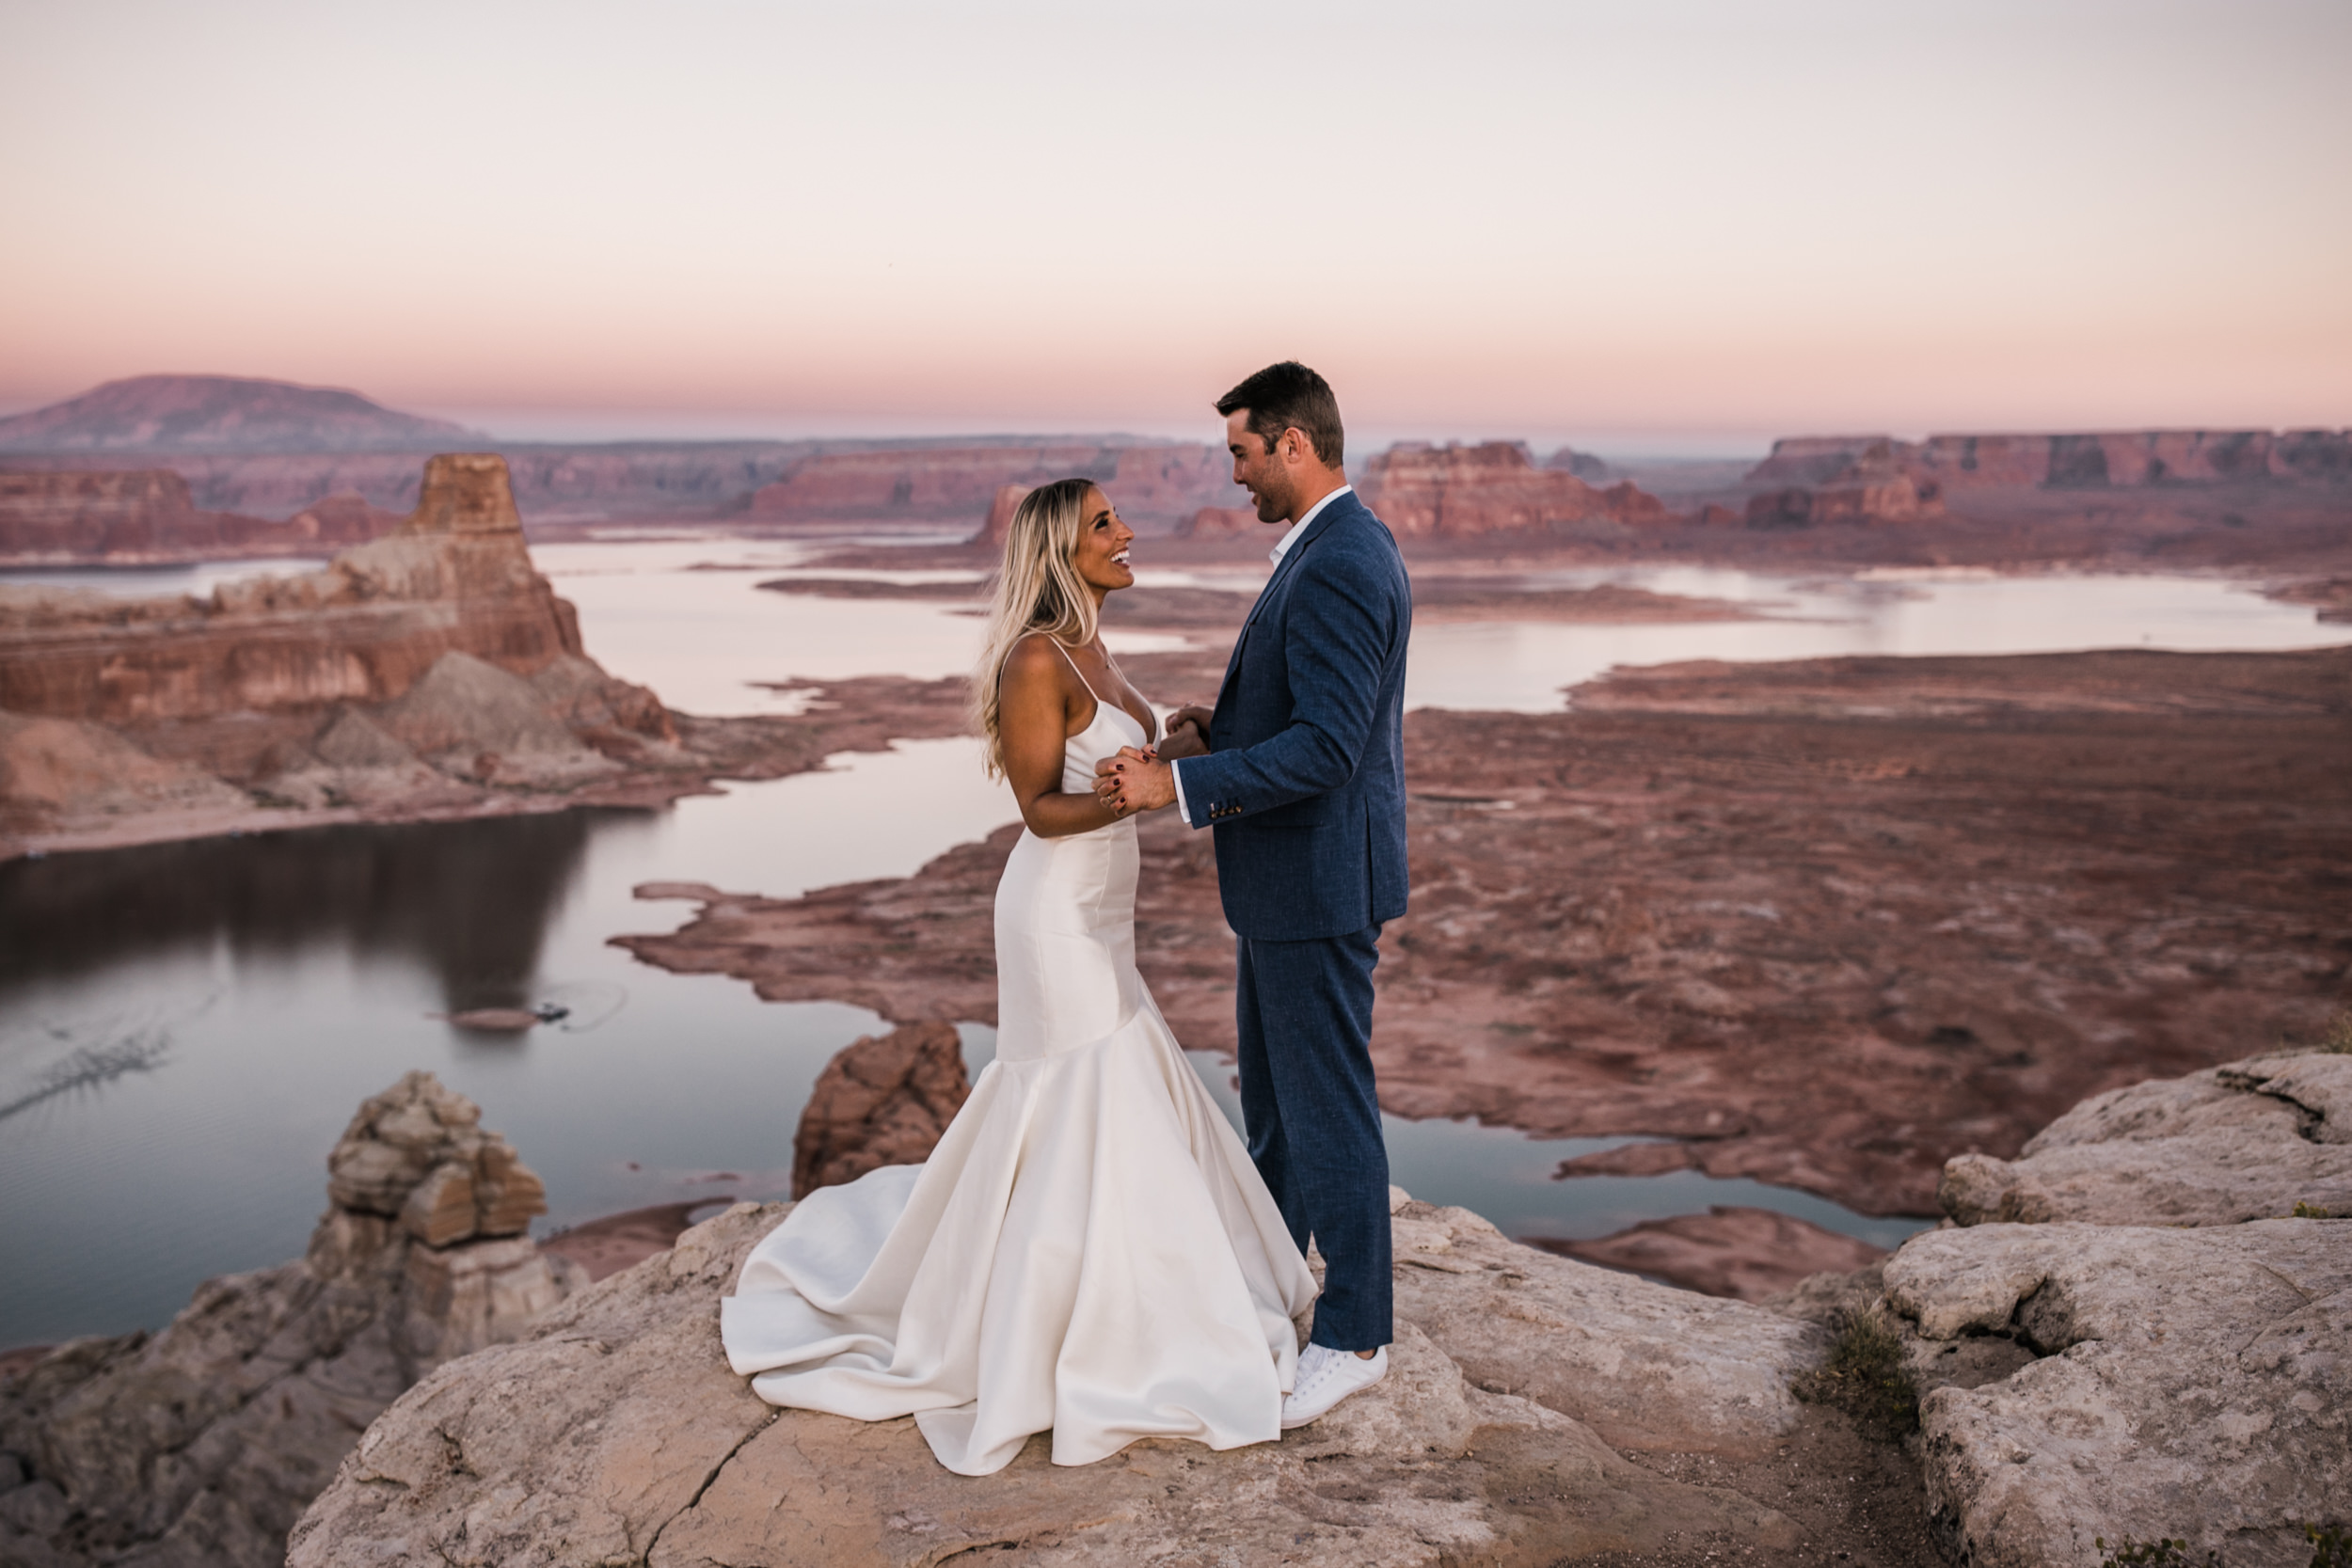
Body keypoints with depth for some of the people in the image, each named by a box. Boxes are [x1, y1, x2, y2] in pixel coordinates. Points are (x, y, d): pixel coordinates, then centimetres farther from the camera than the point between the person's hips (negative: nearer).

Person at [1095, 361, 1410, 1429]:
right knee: (1273, 1093, 23)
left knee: (1328, 1106, 1)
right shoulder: (1334, 549, 12)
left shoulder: (1339, 567, -22)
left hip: (1317, 880, -11)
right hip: (1288, 874, 11)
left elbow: (1325, 748, -28)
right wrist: (1224, 722, 5)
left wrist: (1180, 783, -27)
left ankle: (1353, 1336, 15)